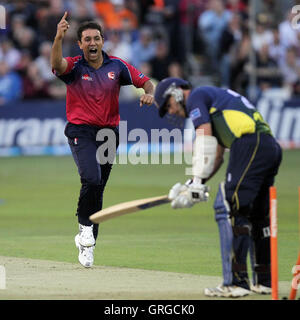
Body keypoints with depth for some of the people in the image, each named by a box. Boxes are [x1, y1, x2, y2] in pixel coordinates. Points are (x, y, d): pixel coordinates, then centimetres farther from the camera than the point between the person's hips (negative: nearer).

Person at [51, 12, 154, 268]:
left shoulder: (116, 66, 2)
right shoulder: (74, 66, -7)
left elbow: (145, 81, 6)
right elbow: (57, 64, -30)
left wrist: (149, 93, -18)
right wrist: (59, 38, -48)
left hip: (109, 132, 4)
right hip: (81, 132, -4)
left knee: (97, 189, 10)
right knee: (91, 179, -26)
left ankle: (87, 243, 23)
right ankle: (85, 227, -6)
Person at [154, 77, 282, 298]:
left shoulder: (196, 97, 7)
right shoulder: (214, 97, 34)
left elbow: (205, 140, -7)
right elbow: (216, 155, 29)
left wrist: (198, 183, -9)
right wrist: (193, 186, 22)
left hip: (250, 144, -10)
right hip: (272, 147, 10)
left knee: (229, 209, -10)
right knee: (257, 215, 17)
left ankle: (236, 282, -15)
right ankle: (264, 281, 21)